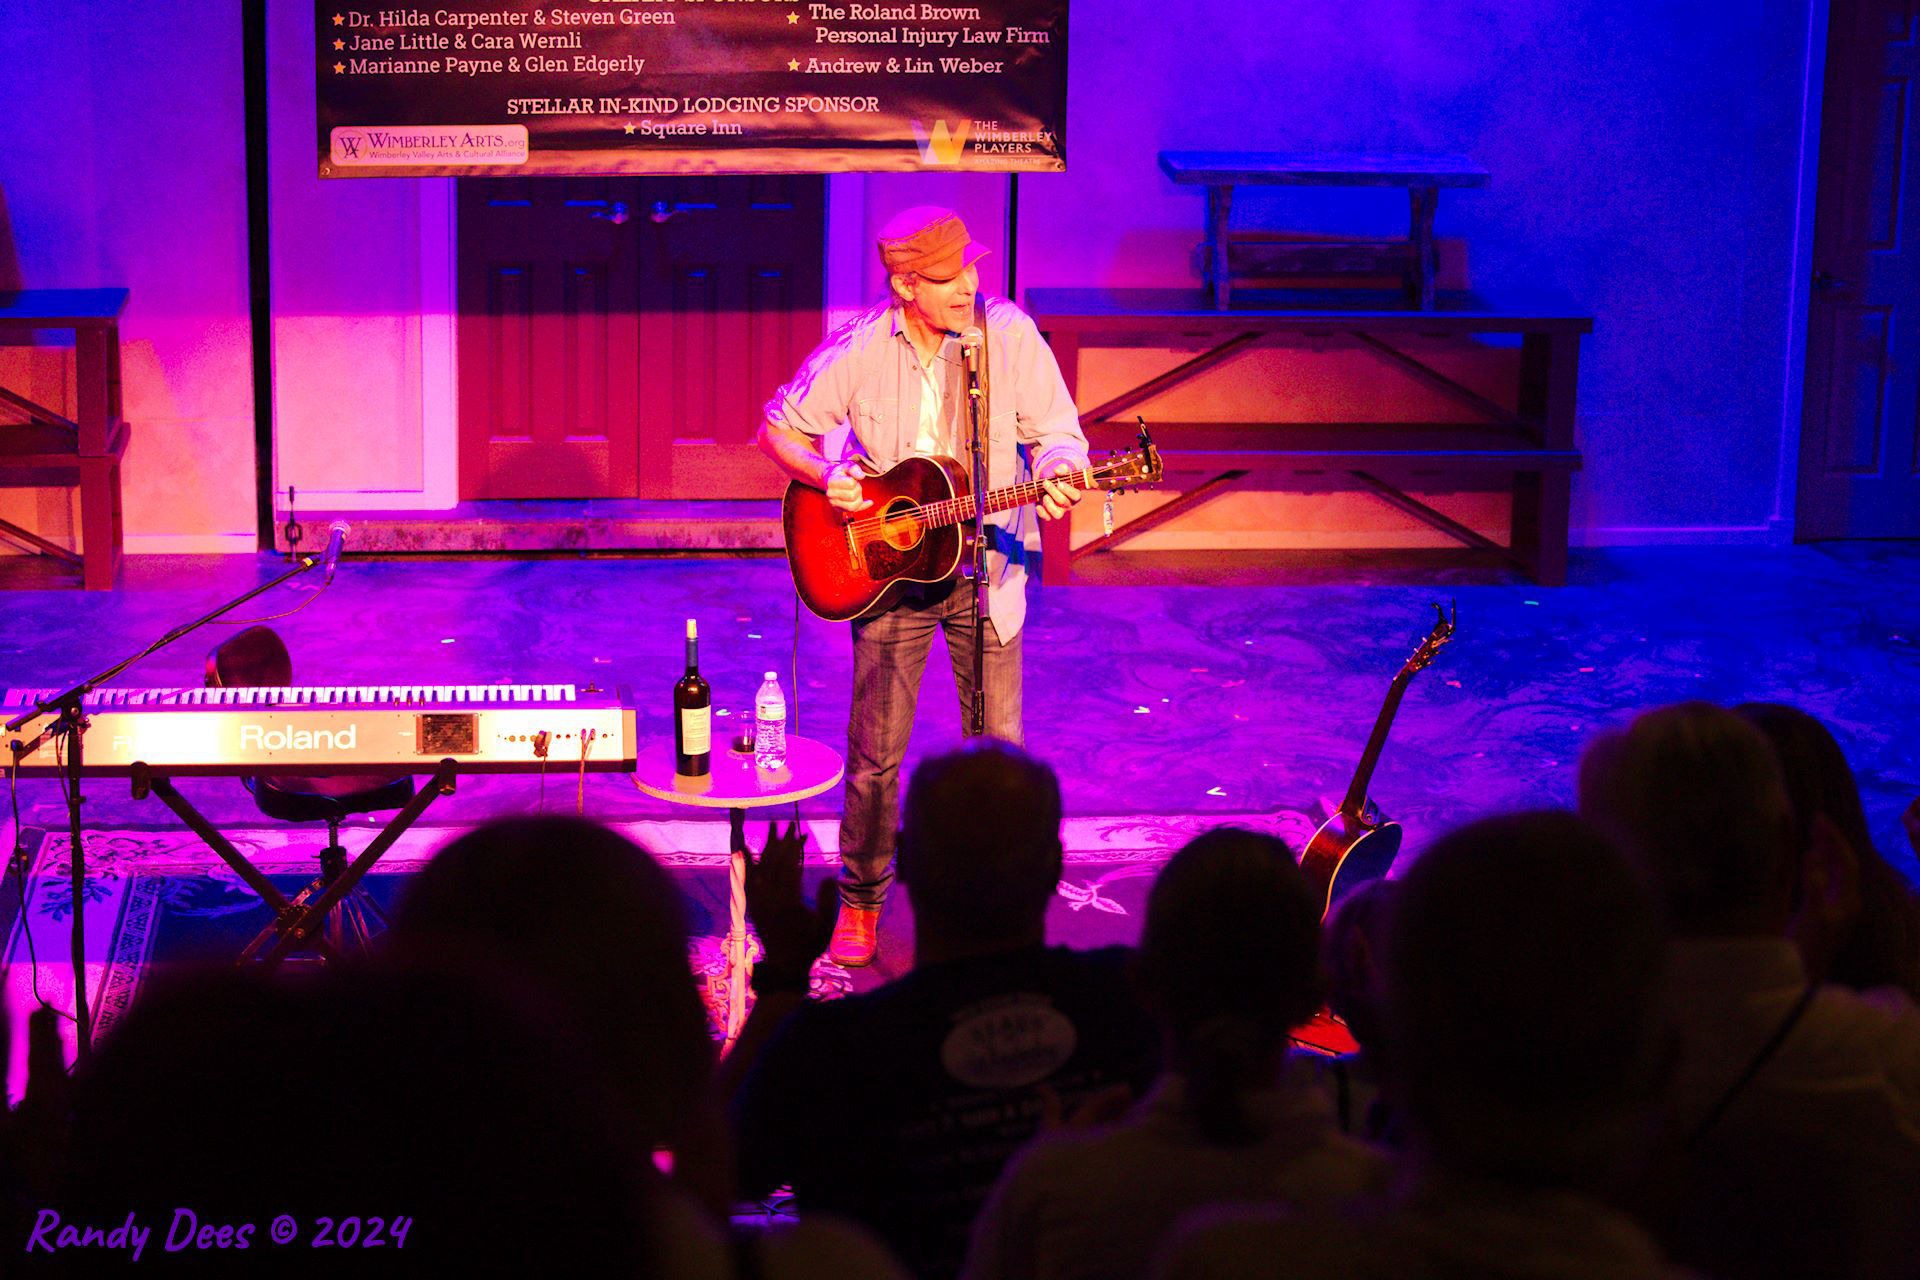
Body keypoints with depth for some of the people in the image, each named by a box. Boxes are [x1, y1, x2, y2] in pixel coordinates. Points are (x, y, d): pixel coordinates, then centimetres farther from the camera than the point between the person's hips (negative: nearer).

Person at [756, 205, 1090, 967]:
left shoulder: (1009, 334, -9)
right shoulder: (860, 349, -8)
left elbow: (1055, 433, -3)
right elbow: (779, 427, 3)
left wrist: (1056, 476, -25)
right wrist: (827, 476, -16)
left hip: (984, 561, 0)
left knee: (1000, 747, 5)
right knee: (876, 750, 4)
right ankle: (861, 898, 23)